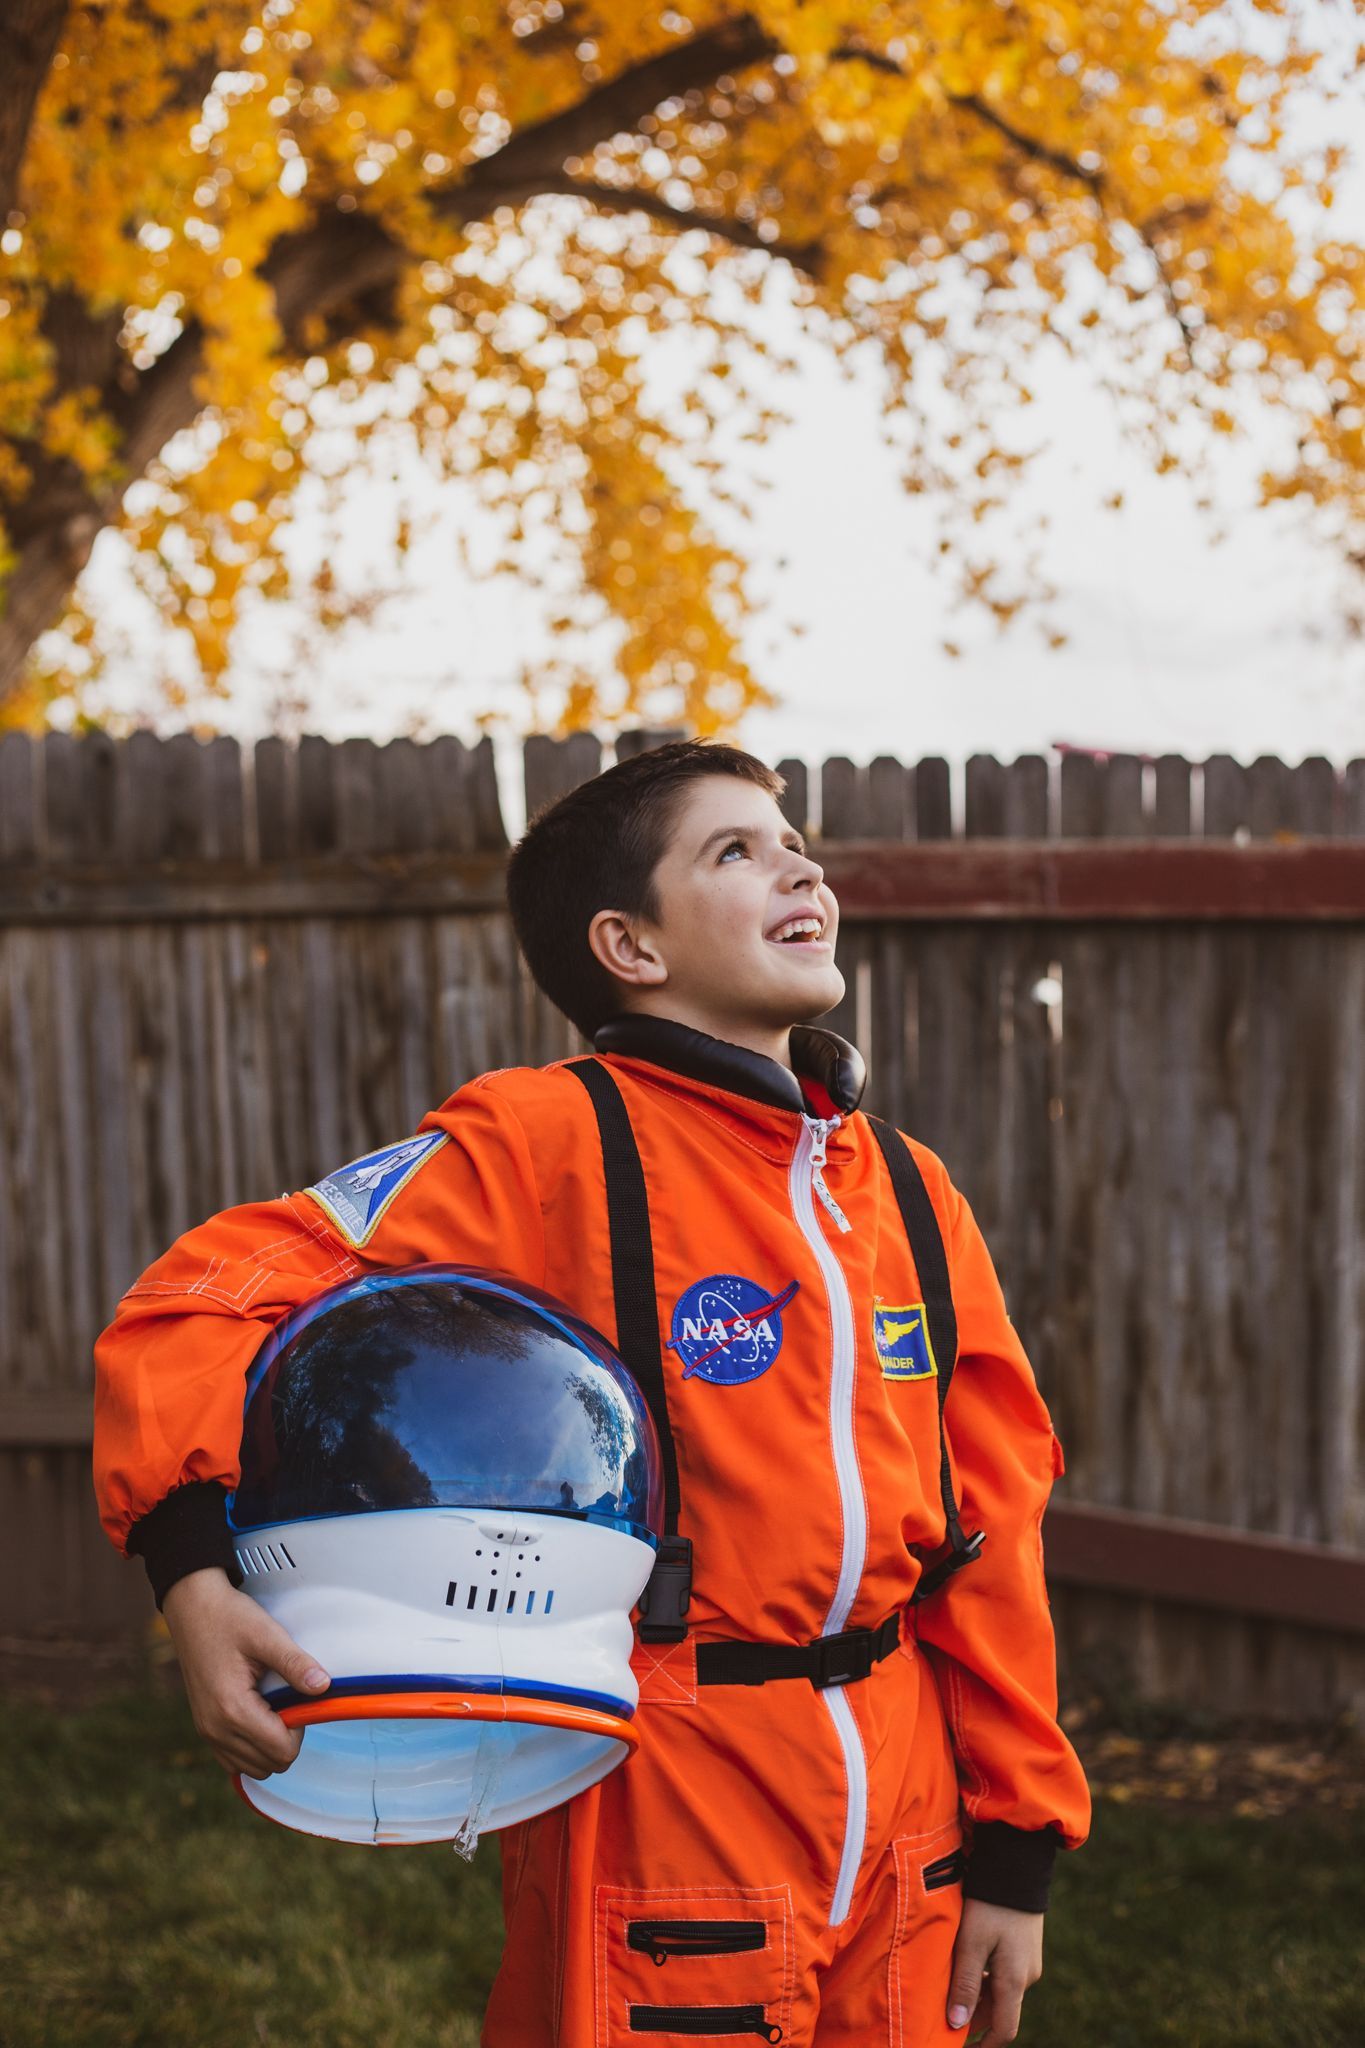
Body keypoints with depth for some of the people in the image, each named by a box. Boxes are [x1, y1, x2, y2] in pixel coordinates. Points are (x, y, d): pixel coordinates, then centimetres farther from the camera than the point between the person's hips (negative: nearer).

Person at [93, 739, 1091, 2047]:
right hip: (660, 1828, -6)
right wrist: (197, 1571, -31)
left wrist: (1017, 1846, 9)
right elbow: (203, 1304, -15)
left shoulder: (908, 1191, 8)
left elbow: (990, 1530, 10)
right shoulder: (549, 1145, -11)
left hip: (904, 1829, 6)